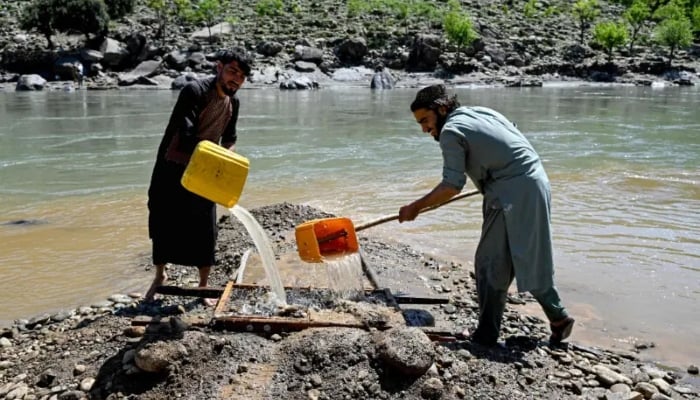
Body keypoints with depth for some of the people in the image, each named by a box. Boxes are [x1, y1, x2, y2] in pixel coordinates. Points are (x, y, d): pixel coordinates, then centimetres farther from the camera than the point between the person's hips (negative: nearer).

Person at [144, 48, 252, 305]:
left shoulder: (233, 103, 1)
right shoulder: (195, 91, -20)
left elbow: (229, 139, 14)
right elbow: (185, 136, -29)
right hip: (172, 169, -4)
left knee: (205, 231, 2)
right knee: (163, 224, 7)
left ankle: (204, 287, 17)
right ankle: (160, 276, 31)